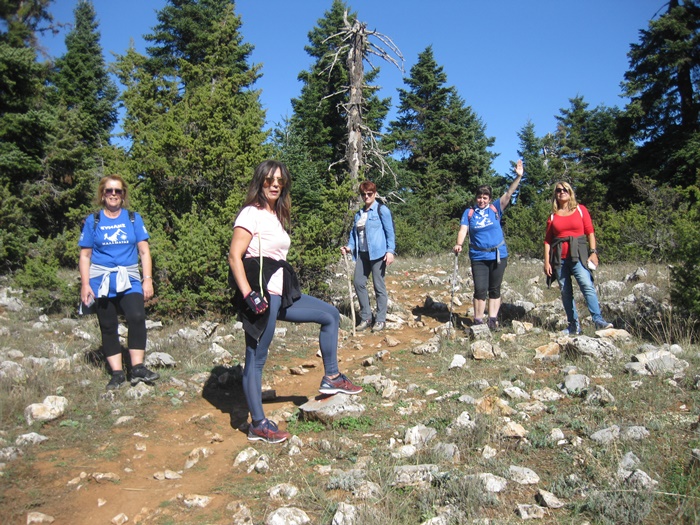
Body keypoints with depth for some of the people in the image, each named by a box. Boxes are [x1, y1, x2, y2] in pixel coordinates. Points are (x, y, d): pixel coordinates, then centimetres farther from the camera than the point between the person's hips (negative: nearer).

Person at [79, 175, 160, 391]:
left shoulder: (134, 218, 6)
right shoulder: (93, 220, 6)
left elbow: (144, 251, 4)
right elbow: (85, 255, 5)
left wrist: (148, 279, -4)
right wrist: (85, 284, -4)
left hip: (129, 280, -1)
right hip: (101, 282, 1)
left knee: (137, 317, -21)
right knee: (108, 327, 5)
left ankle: (138, 368, -15)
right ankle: (117, 373, 13)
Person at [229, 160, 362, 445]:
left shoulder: (275, 215, 16)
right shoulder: (251, 213, -9)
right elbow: (234, 257, -16)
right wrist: (249, 296, -23)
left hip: (281, 292, 9)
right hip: (261, 294, -9)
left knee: (330, 315, 13)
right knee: (256, 359, 0)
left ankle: (331, 378, 21)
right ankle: (258, 425, 12)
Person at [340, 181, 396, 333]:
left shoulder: (382, 210, -3)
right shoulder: (359, 214, 17)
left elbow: (390, 232, -7)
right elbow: (354, 233, 19)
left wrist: (390, 251, -16)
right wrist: (350, 247, 2)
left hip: (377, 253, -7)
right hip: (362, 254, 7)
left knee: (379, 286, 0)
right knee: (358, 282, 4)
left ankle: (380, 320, 11)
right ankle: (365, 317, 16)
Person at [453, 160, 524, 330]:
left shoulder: (495, 208, 5)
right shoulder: (469, 212, 4)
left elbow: (509, 193, -2)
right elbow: (463, 229, -7)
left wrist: (518, 176, -13)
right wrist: (459, 244, -24)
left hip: (498, 255, 1)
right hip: (478, 257, -1)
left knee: (495, 289, 7)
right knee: (480, 289, -5)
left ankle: (493, 320, 15)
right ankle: (478, 321, 5)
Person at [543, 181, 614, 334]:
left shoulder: (580, 210, 9)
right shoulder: (553, 215, 12)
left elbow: (590, 232, 5)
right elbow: (547, 240, 10)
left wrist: (593, 252, -6)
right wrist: (546, 261, 3)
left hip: (578, 254, -2)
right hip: (559, 258, 2)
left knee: (587, 285, -20)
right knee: (565, 291, 1)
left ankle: (598, 320, -22)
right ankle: (574, 325, 5)